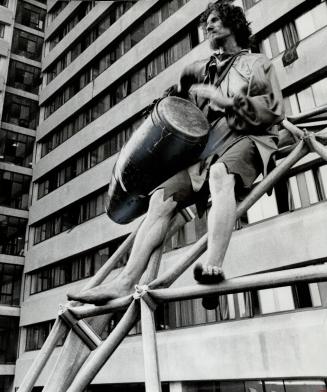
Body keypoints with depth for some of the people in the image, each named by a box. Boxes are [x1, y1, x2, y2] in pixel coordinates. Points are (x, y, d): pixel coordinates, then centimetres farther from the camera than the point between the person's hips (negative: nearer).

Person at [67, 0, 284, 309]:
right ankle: (125, 283, -26)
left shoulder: (258, 63, 17)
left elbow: (275, 110, 4)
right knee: (161, 198, -18)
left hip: (245, 139, -3)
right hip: (205, 147, 4)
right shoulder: (201, 70, 28)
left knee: (221, 173, -40)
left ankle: (213, 265, -53)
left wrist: (224, 99, -7)